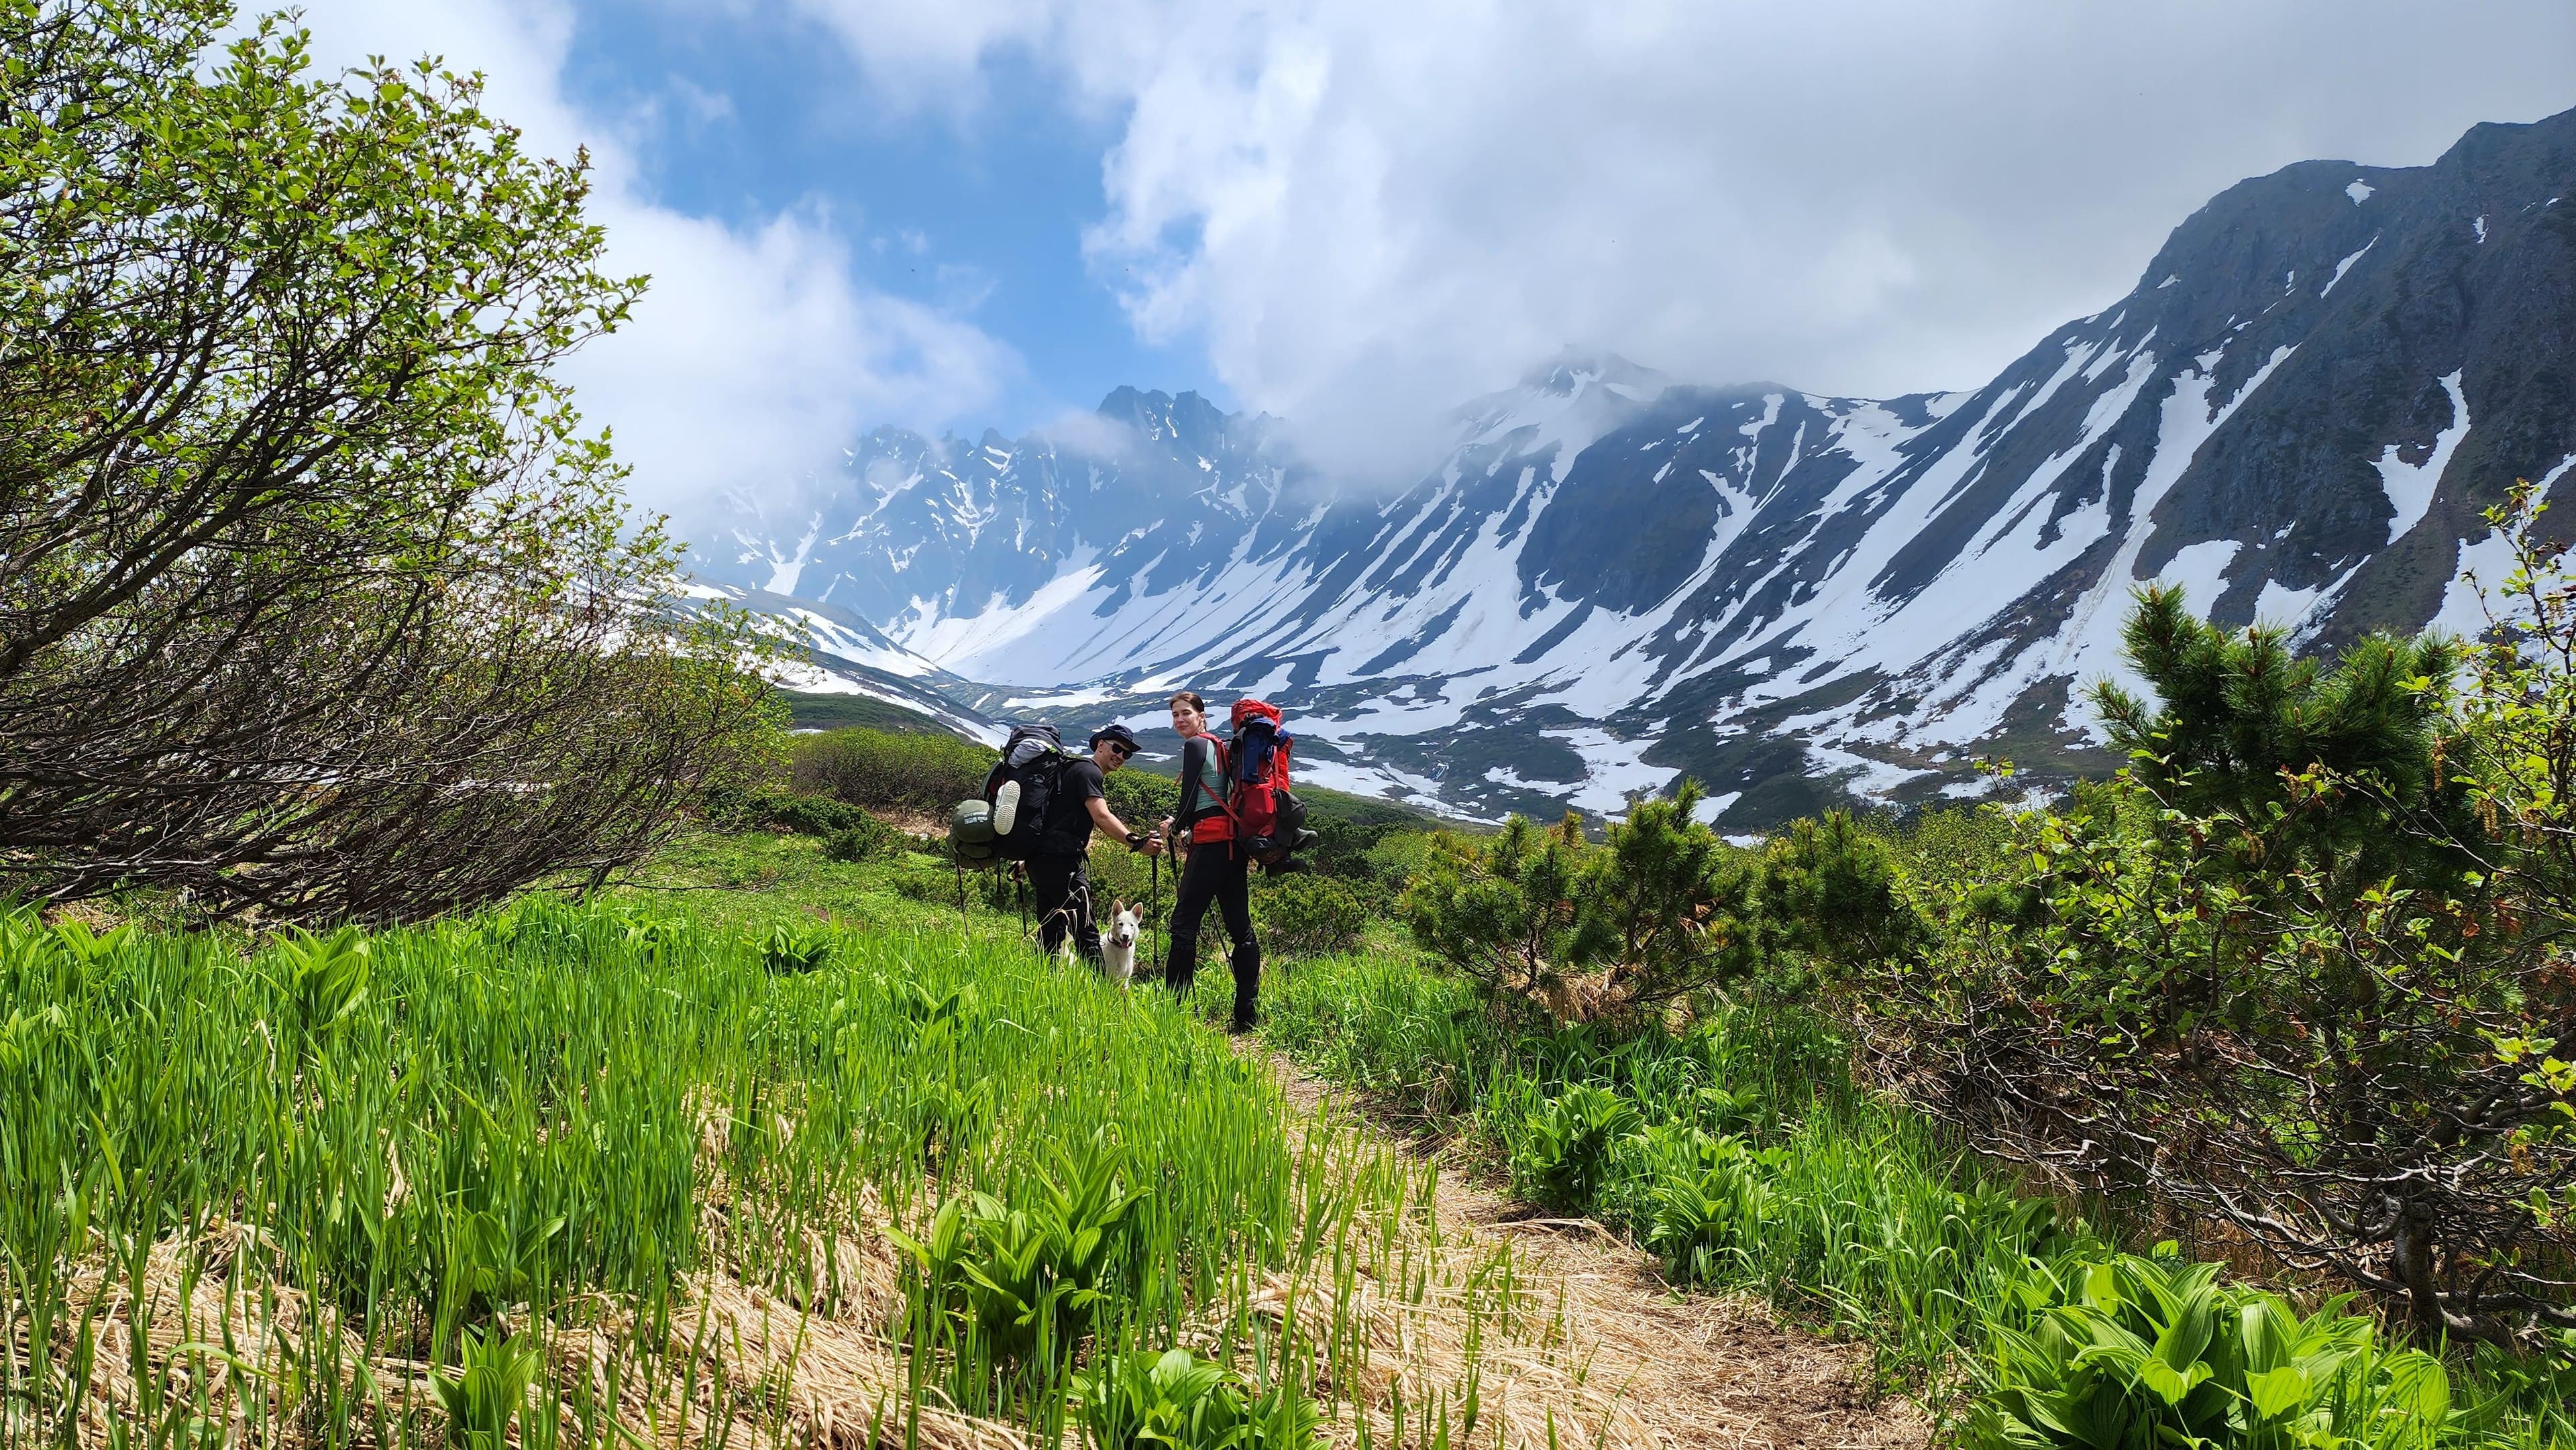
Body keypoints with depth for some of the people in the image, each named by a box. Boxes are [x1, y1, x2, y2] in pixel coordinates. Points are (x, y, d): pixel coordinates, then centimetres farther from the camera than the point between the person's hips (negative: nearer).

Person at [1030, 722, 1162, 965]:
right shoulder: (1088, 772, -8)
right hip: (1061, 861, -10)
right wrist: (1136, 842, -33)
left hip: (1041, 860, 10)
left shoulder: (1077, 769, 25)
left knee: (1051, 932, 13)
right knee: (1086, 932, -12)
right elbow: (1102, 817, -22)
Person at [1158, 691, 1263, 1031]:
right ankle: (1247, 1013, 8)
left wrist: (1175, 826, 10)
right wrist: (1178, 821, 19)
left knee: (1183, 923, -8)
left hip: (1211, 843, -9)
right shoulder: (1219, 746, 22)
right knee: (1240, 926, 6)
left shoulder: (1195, 745, -4)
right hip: (1233, 843, 9)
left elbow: (1190, 798, -8)